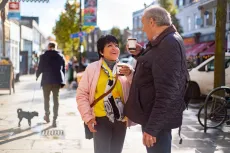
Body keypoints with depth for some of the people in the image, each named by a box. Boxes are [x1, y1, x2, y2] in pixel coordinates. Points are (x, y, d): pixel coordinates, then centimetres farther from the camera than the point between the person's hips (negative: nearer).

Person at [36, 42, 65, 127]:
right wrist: (62, 82, 10)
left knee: (46, 98, 17)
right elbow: (63, 70, 5)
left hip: (46, 80, -2)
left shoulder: (44, 56, -4)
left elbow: (40, 68, -3)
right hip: (57, 81, 2)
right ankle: (54, 119, -2)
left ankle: (47, 115, 23)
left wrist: (37, 75, 18)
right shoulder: (61, 56, 4)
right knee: (56, 99, 3)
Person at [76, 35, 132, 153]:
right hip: (101, 119, -3)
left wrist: (130, 75, -14)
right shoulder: (92, 68, -2)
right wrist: (87, 117, -6)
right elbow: (82, 94, -1)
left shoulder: (124, 68, 4)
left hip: (120, 119, 3)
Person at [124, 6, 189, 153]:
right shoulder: (164, 41, 12)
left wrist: (152, 127, -28)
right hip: (154, 114, 10)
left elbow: (166, 91, -28)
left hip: (158, 118, -10)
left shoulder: (168, 44, -22)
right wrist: (141, 54, 12)